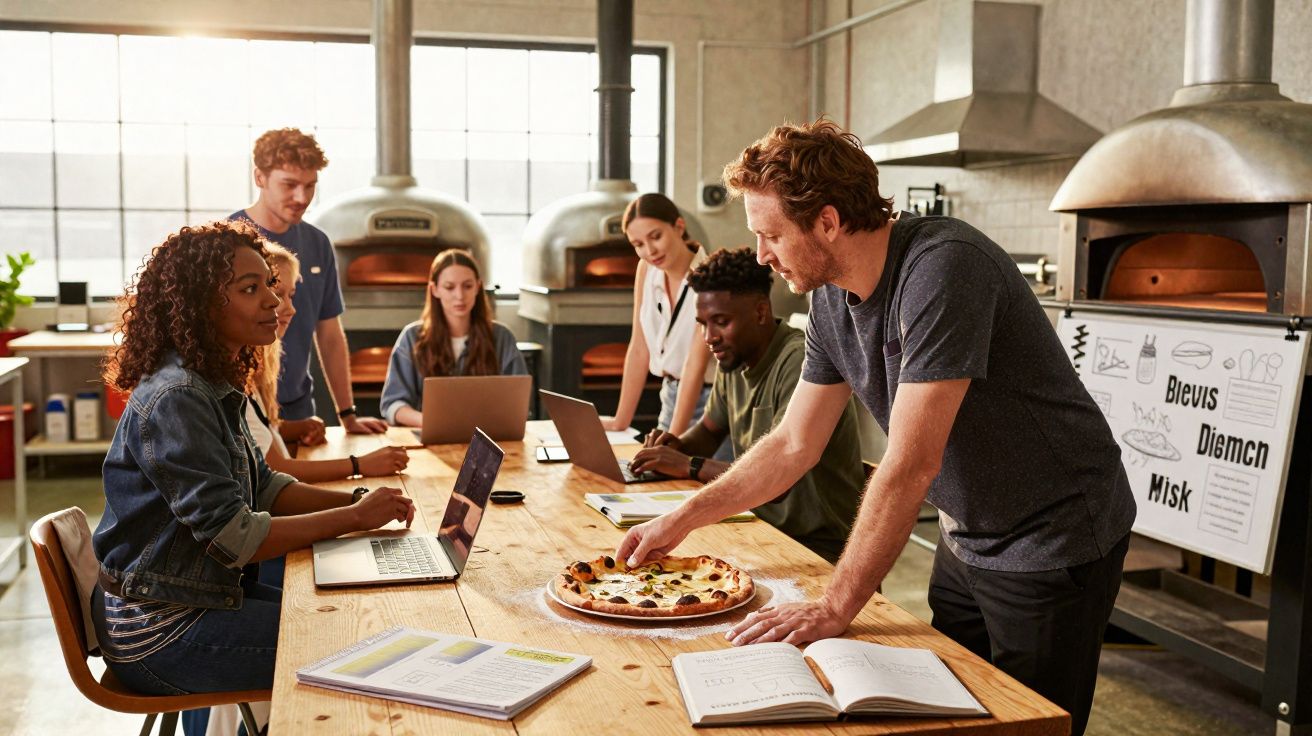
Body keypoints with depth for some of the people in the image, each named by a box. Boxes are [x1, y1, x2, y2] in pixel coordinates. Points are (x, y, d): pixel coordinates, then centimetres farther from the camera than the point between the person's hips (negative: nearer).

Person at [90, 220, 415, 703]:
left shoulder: (214, 386, 7)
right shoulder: (175, 399, -24)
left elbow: (262, 487, 11)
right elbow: (233, 537, -27)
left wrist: (355, 500, -3)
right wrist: (355, 518, -20)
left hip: (205, 596, 9)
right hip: (160, 633, -9)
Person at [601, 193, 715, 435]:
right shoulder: (646, 270, 1)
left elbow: (696, 364, -24)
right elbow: (639, 350, 4)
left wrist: (674, 436, -29)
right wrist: (621, 421, 3)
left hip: (709, 399, -5)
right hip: (672, 396, 6)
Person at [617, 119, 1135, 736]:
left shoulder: (942, 268, -28)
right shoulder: (831, 300, -2)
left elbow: (911, 463, -31)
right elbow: (792, 445, 7)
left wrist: (835, 608, -28)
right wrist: (682, 521, 7)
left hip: (1054, 541, -7)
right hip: (969, 539, 8)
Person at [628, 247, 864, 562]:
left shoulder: (801, 362, -22)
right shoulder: (733, 359, 5)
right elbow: (709, 430, 23)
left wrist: (689, 465, -20)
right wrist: (677, 445, 0)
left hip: (820, 548, -7)